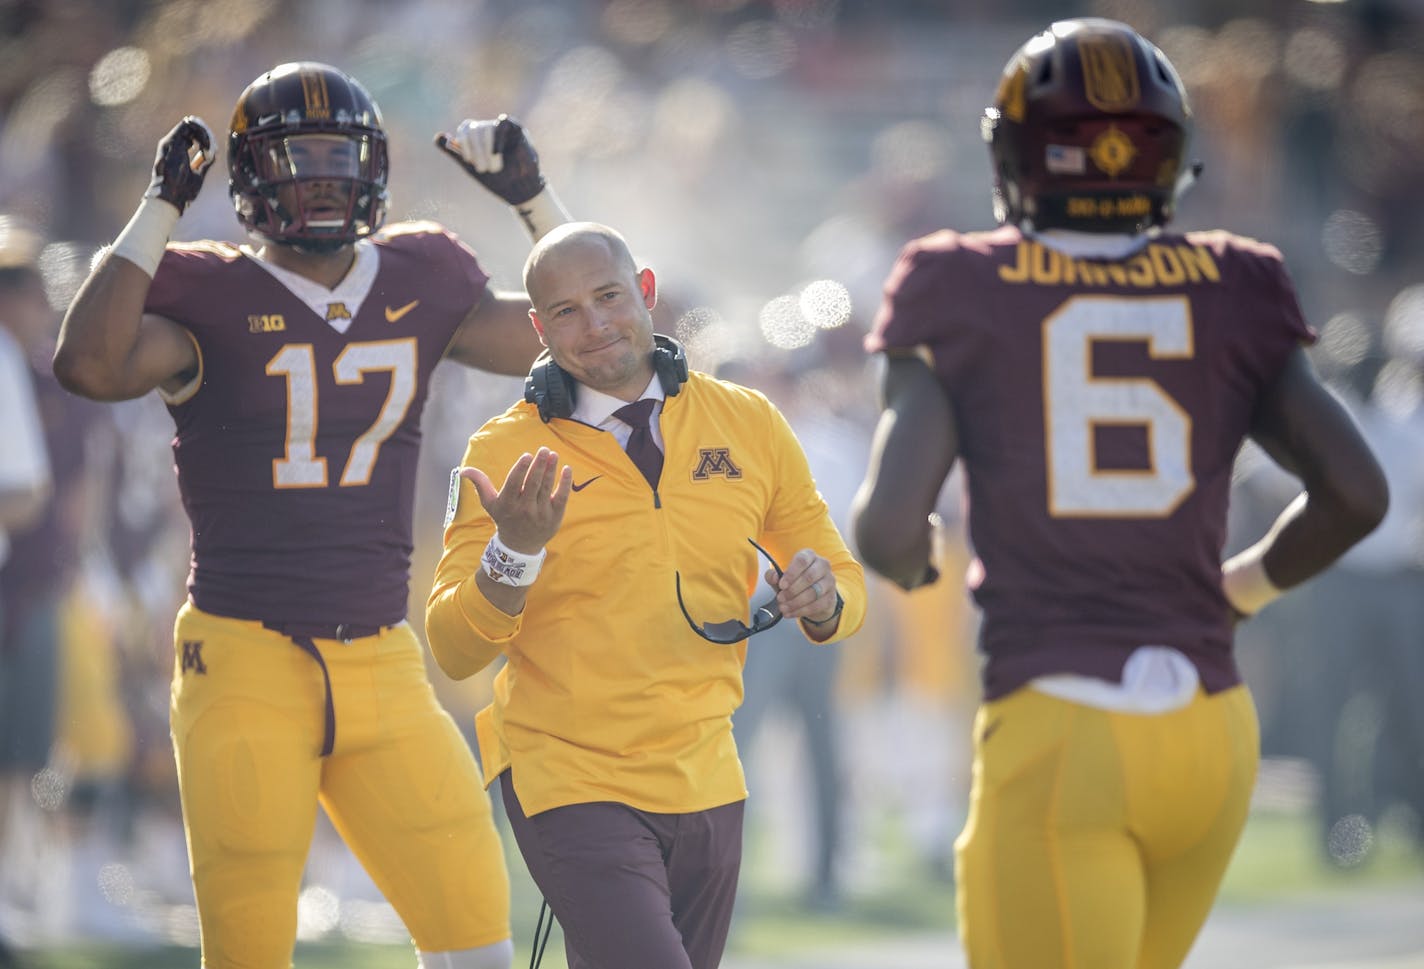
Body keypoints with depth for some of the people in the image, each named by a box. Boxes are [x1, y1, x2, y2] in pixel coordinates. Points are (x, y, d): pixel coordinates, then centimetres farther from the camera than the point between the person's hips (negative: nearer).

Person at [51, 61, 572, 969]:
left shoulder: (419, 286, 9)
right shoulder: (209, 298, -4)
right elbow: (91, 364, -24)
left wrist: (534, 196, 9)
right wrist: (161, 208, -17)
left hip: (383, 668, 4)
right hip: (246, 664, -4)